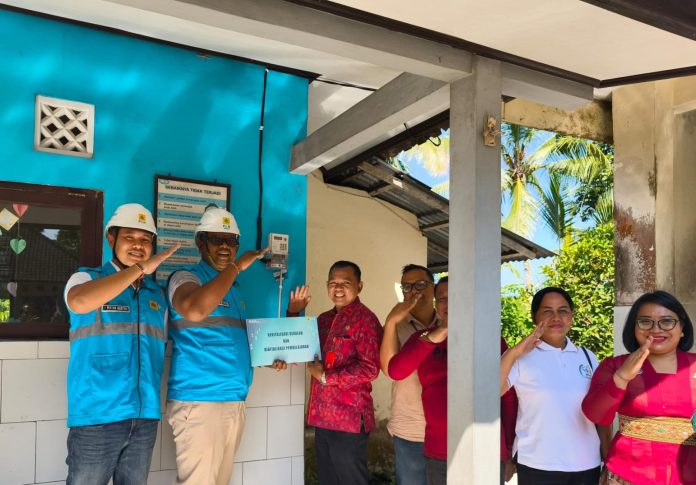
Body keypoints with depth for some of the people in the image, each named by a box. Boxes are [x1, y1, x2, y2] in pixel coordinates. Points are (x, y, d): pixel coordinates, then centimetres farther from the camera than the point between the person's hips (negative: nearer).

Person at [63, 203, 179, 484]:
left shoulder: (157, 294, 12)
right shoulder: (87, 278, -1)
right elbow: (80, 302, -25)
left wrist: (156, 406, 10)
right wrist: (140, 268, -21)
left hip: (145, 418, 4)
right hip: (96, 416, -4)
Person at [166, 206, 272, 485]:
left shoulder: (232, 288, 18)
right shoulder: (185, 278, -5)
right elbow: (195, 310, -29)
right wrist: (237, 266, -20)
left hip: (234, 402, 8)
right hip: (199, 401, -8)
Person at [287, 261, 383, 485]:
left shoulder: (365, 319, -11)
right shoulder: (323, 319, 13)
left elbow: (369, 369, -20)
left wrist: (326, 378, -13)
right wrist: (293, 314, 10)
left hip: (349, 419, -7)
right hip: (322, 417, 8)